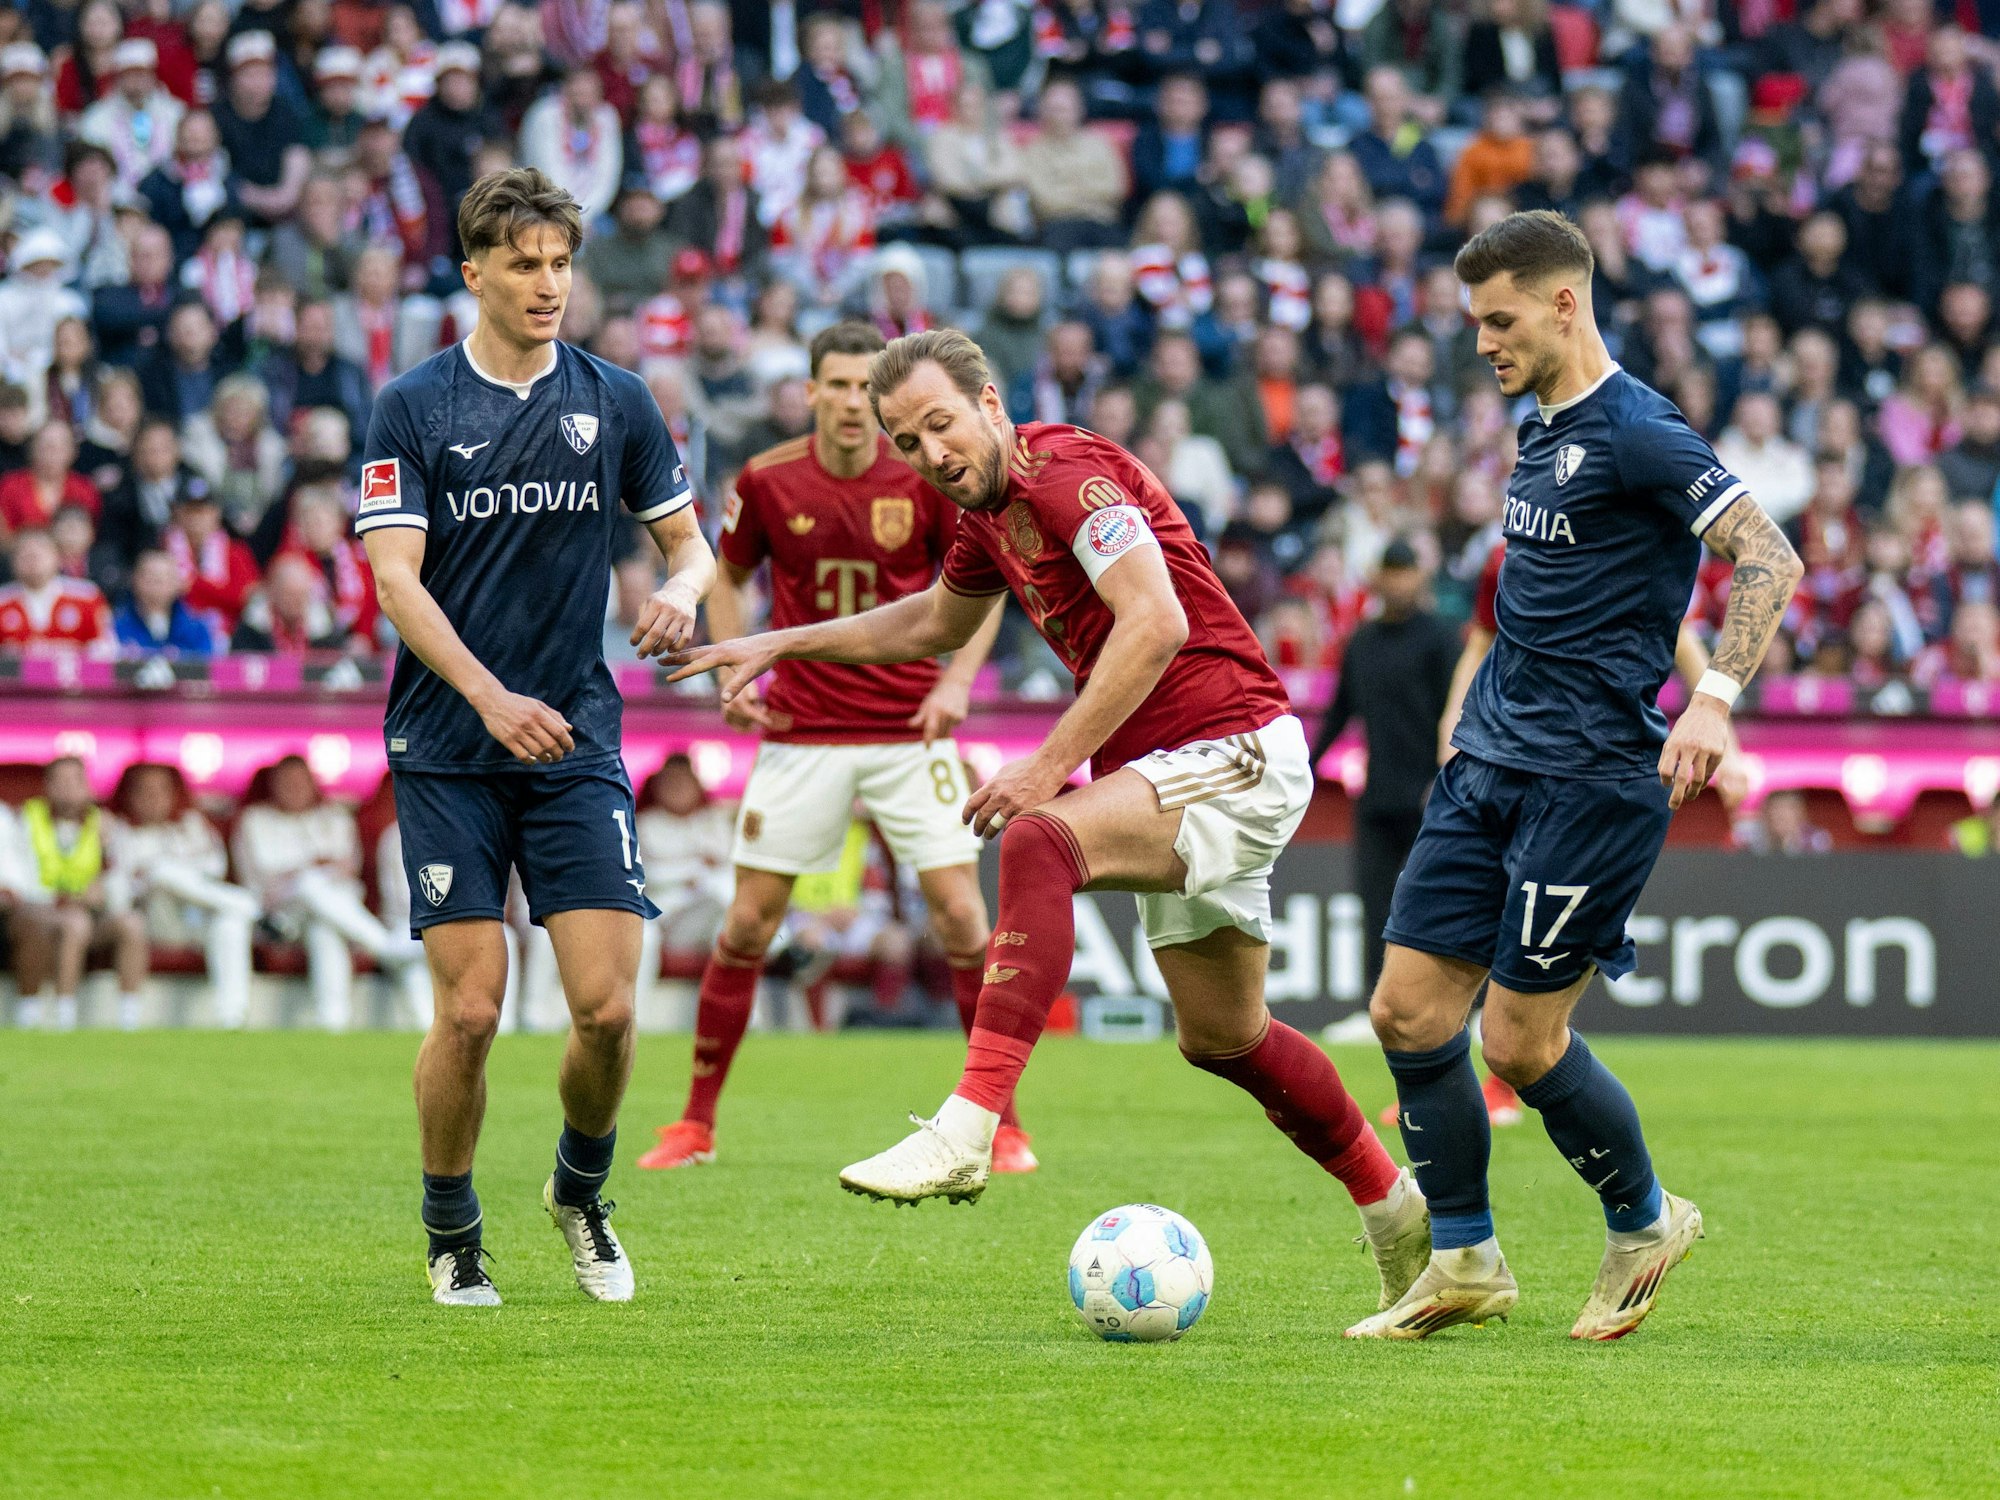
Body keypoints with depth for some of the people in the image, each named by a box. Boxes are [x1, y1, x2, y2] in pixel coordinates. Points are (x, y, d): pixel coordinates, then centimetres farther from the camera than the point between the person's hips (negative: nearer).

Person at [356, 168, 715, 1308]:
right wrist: (492, 697, -21)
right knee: (472, 1010, -7)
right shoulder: (413, 408, -2)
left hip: (578, 747, 2)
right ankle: (452, 1235, 15)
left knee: (608, 1006, -7)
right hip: (448, 753, -2)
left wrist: (682, 593, -11)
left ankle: (582, 1191, 22)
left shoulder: (616, 401, 6)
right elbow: (396, 579, -8)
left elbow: (689, 538, 14)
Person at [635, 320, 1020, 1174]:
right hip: (800, 733, 1)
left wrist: (958, 680, -11)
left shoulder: (928, 478, -7)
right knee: (748, 922, 0)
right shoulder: (767, 481, -4)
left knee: (961, 916, -8)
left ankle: (1003, 1125, 4)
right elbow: (728, 578, 13)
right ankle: (697, 1122, 13)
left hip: (910, 732, -1)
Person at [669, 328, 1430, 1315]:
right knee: (1221, 1036, 18)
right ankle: (1399, 1214, 35)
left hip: (1237, 753, -11)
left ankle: (970, 1127, -44)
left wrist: (1051, 766, -26)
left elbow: (1157, 621, -26)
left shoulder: (1066, 471, -15)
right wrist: (781, 644, 33)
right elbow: (935, 624, 35)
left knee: (1039, 845, -34)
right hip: (1176, 775, 11)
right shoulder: (991, 511, 14)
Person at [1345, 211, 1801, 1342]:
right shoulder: (1545, 431, 15)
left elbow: (1771, 559, -19)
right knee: (1409, 1009, 2)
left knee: (1521, 1040, -6)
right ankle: (1465, 1265, 12)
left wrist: (1716, 698, -31)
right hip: (1495, 766, 9)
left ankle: (1646, 1224, 18)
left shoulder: (1636, 432, -13)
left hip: (1591, 780, -9)